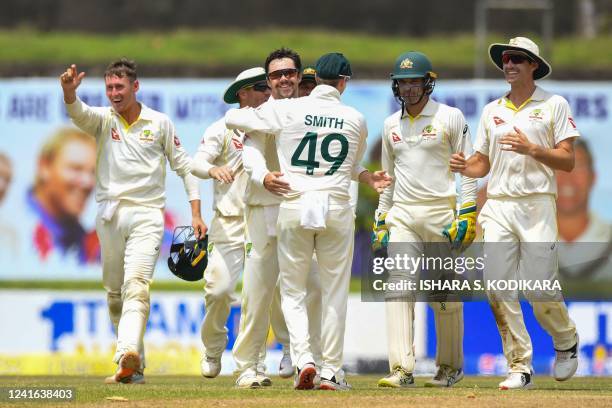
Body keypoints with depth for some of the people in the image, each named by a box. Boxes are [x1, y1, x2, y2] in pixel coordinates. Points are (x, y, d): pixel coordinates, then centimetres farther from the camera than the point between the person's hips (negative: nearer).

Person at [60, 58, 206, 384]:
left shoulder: (160, 123, 5)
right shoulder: (103, 119, 7)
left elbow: (184, 166, 10)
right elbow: (78, 113, -16)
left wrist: (196, 214, 2)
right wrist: (69, 90, -39)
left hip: (146, 214, -3)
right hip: (109, 215, 3)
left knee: (136, 284, -21)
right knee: (114, 293, 6)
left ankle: (128, 354, -39)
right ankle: (135, 367, 15)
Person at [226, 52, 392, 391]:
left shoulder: (285, 111, -2)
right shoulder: (355, 120, 4)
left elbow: (232, 118, 6)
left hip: (294, 207, -1)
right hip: (337, 208, 1)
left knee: (293, 290, 10)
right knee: (334, 293, 9)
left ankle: (303, 358, -9)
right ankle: (331, 372, 8)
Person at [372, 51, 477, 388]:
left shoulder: (450, 118, 0)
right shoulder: (391, 124, 14)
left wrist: (467, 215, -12)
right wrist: (380, 223, 15)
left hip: (441, 213, -4)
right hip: (402, 216, 4)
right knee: (398, 286, -12)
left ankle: (450, 367, 18)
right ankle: (401, 370, -20)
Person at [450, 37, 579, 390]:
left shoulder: (554, 105, 5)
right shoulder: (492, 110, 18)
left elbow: (568, 161, -1)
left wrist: (531, 149, -16)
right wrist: (463, 167, -3)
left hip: (537, 205, -4)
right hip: (497, 205, 4)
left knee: (540, 287, -12)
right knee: (498, 288, -7)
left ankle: (566, 341, 18)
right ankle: (521, 369, -1)